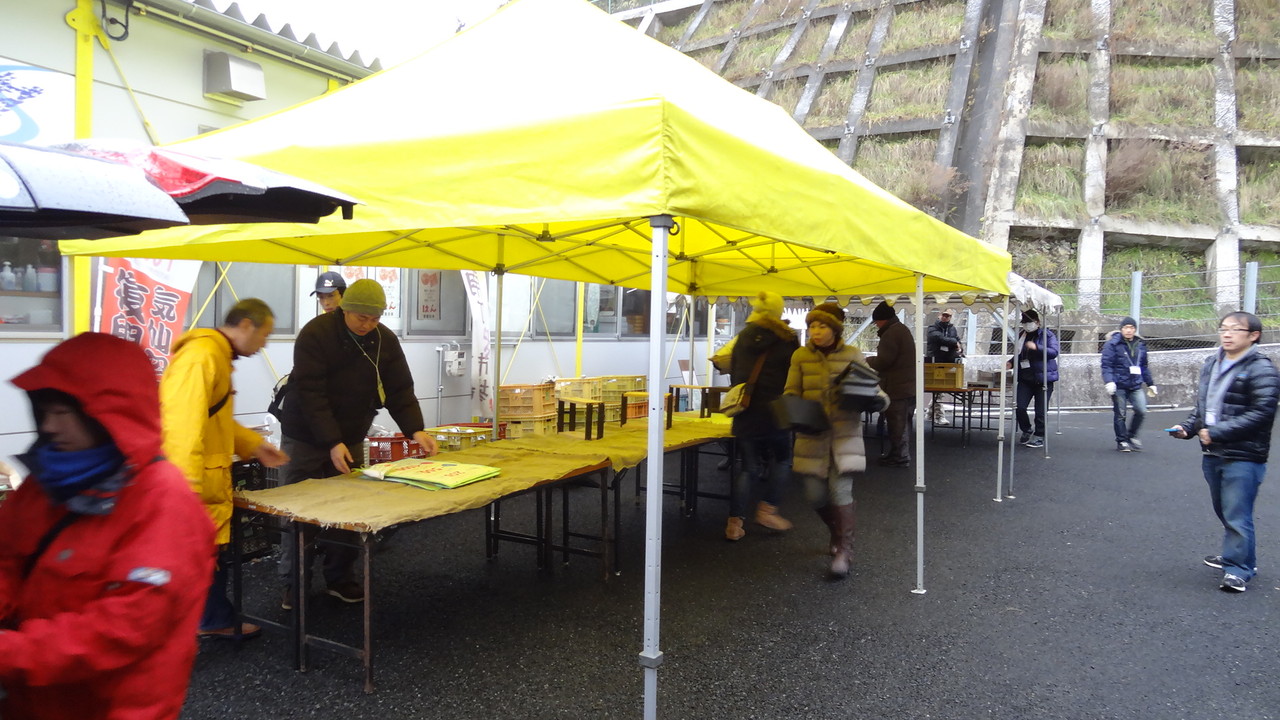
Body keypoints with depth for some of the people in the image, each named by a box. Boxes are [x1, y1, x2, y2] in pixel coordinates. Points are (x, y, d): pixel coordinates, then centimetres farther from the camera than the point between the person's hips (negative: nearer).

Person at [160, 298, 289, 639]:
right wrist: (186, 489, -28)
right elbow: (184, 424, -27)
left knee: (216, 554, 21)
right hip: (192, 484, -10)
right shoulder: (201, 356, -19)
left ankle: (216, 621, 36)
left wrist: (254, 445, 15)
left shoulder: (219, 356, 15)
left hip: (211, 482, 11)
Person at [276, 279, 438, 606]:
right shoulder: (316, 334, -18)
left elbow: (399, 390, -4)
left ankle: (340, 578, 17)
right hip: (306, 438, -3)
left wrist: (415, 430, -19)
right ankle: (293, 583, 16)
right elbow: (310, 394, -23)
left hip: (350, 439, 4)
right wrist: (332, 443, -29)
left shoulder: (385, 340, -3)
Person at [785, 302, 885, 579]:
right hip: (812, 434, 2)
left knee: (840, 490, -10)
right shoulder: (801, 356, 3)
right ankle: (838, 531, 35)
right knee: (815, 494, 4)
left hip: (845, 433, -2)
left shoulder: (853, 355, 0)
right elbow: (792, 391, 3)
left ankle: (844, 550, 7)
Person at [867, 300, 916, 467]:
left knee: (897, 423, -3)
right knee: (903, 423, 16)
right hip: (908, 385, 10)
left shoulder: (891, 333, -17)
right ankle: (901, 454, 24)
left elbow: (883, 361, -20)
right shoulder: (903, 329, 16)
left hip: (897, 388, -10)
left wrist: (867, 362, -2)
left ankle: (899, 457, 2)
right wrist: (873, 361, 17)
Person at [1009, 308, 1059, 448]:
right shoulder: (1021, 336, 12)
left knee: (1040, 411, -1)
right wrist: (1012, 362, 5)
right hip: (1025, 378, 4)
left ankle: (1039, 437, 14)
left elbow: (1054, 352, -17)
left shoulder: (1047, 335, -3)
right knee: (1019, 406, -7)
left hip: (1043, 378, -4)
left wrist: (1036, 347, -28)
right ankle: (1026, 431, 17)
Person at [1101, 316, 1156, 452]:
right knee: (1120, 414, 3)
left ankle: (1131, 436, 16)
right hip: (1119, 386, -4)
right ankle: (1121, 441, 15)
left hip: (1136, 385, 5)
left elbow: (1144, 366, 20)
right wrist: (1109, 381, -23)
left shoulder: (1140, 345, 12)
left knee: (1141, 411, -6)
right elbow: (1106, 364, -12)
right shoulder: (1113, 344, -6)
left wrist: (1150, 383, 20)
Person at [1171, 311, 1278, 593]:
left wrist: (1217, 432, -21)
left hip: (1243, 457, -8)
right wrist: (1187, 427, 4)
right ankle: (1236, 555, 36)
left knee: (1237, 516, -5)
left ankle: (1239, 569, 6)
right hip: (1212, 453, 8)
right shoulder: (1212, 364, 12)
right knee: (1224, 511, 20)